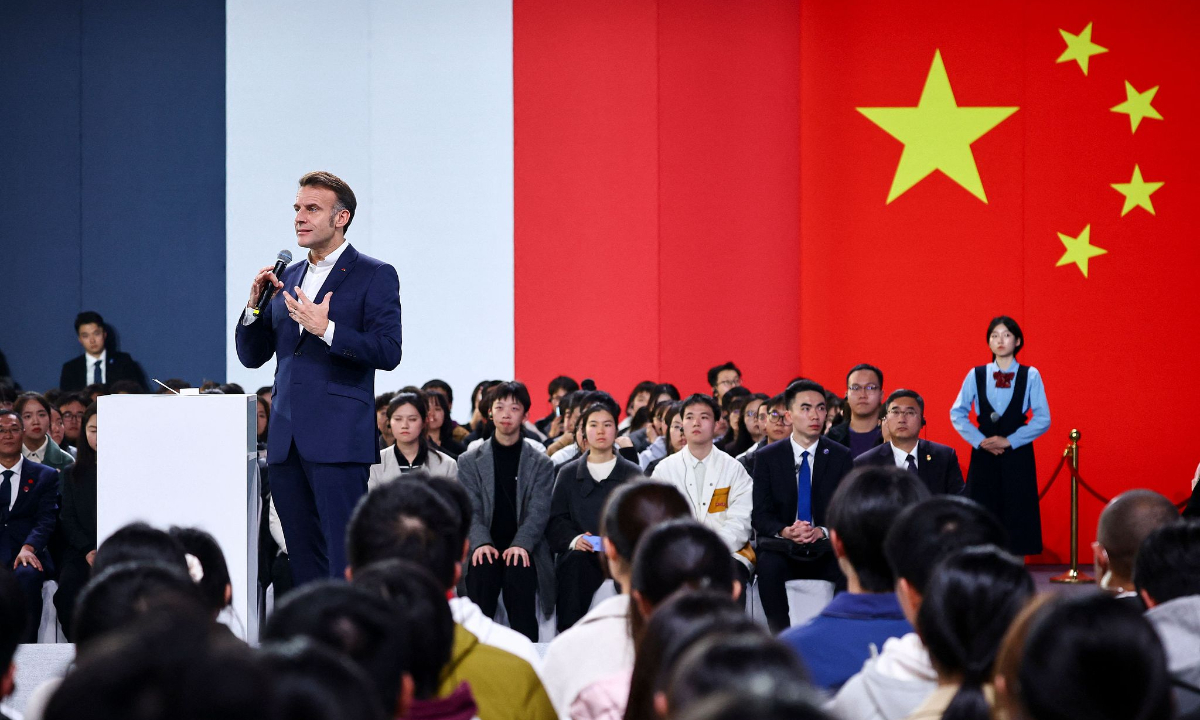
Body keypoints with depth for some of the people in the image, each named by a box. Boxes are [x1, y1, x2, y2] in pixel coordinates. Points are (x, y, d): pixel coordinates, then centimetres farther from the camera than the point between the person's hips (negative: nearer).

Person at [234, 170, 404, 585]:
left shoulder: (374, 276, 0)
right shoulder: (287, 279, 18)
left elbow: (388, 352, -10)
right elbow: (251, 356, 17)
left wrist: (326, 329, -19)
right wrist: (255, 305, 1)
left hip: (338, 440, -6)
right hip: (286, 439, 6)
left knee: (345, 558, -10)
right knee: (304, 560, 8)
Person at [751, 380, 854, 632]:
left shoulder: (841, 457, 8)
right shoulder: (766, 457, 6)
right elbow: (761, 515, 2)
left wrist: (823, 531, -17)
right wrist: (785, 531, -20)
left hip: (826, 548, 0)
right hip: (783, 548, 0)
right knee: (769, 566, -35)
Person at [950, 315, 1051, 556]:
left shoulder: (1030, 376, 0)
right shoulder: (976, 375, 6)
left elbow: (1043, 419, -4)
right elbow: (957, 414, 5)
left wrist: (1009, 441, -11)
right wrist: (980, 440, -9)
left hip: (1017, 456, -2)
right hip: (983, 456, 2)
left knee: (1016, 518, -3)